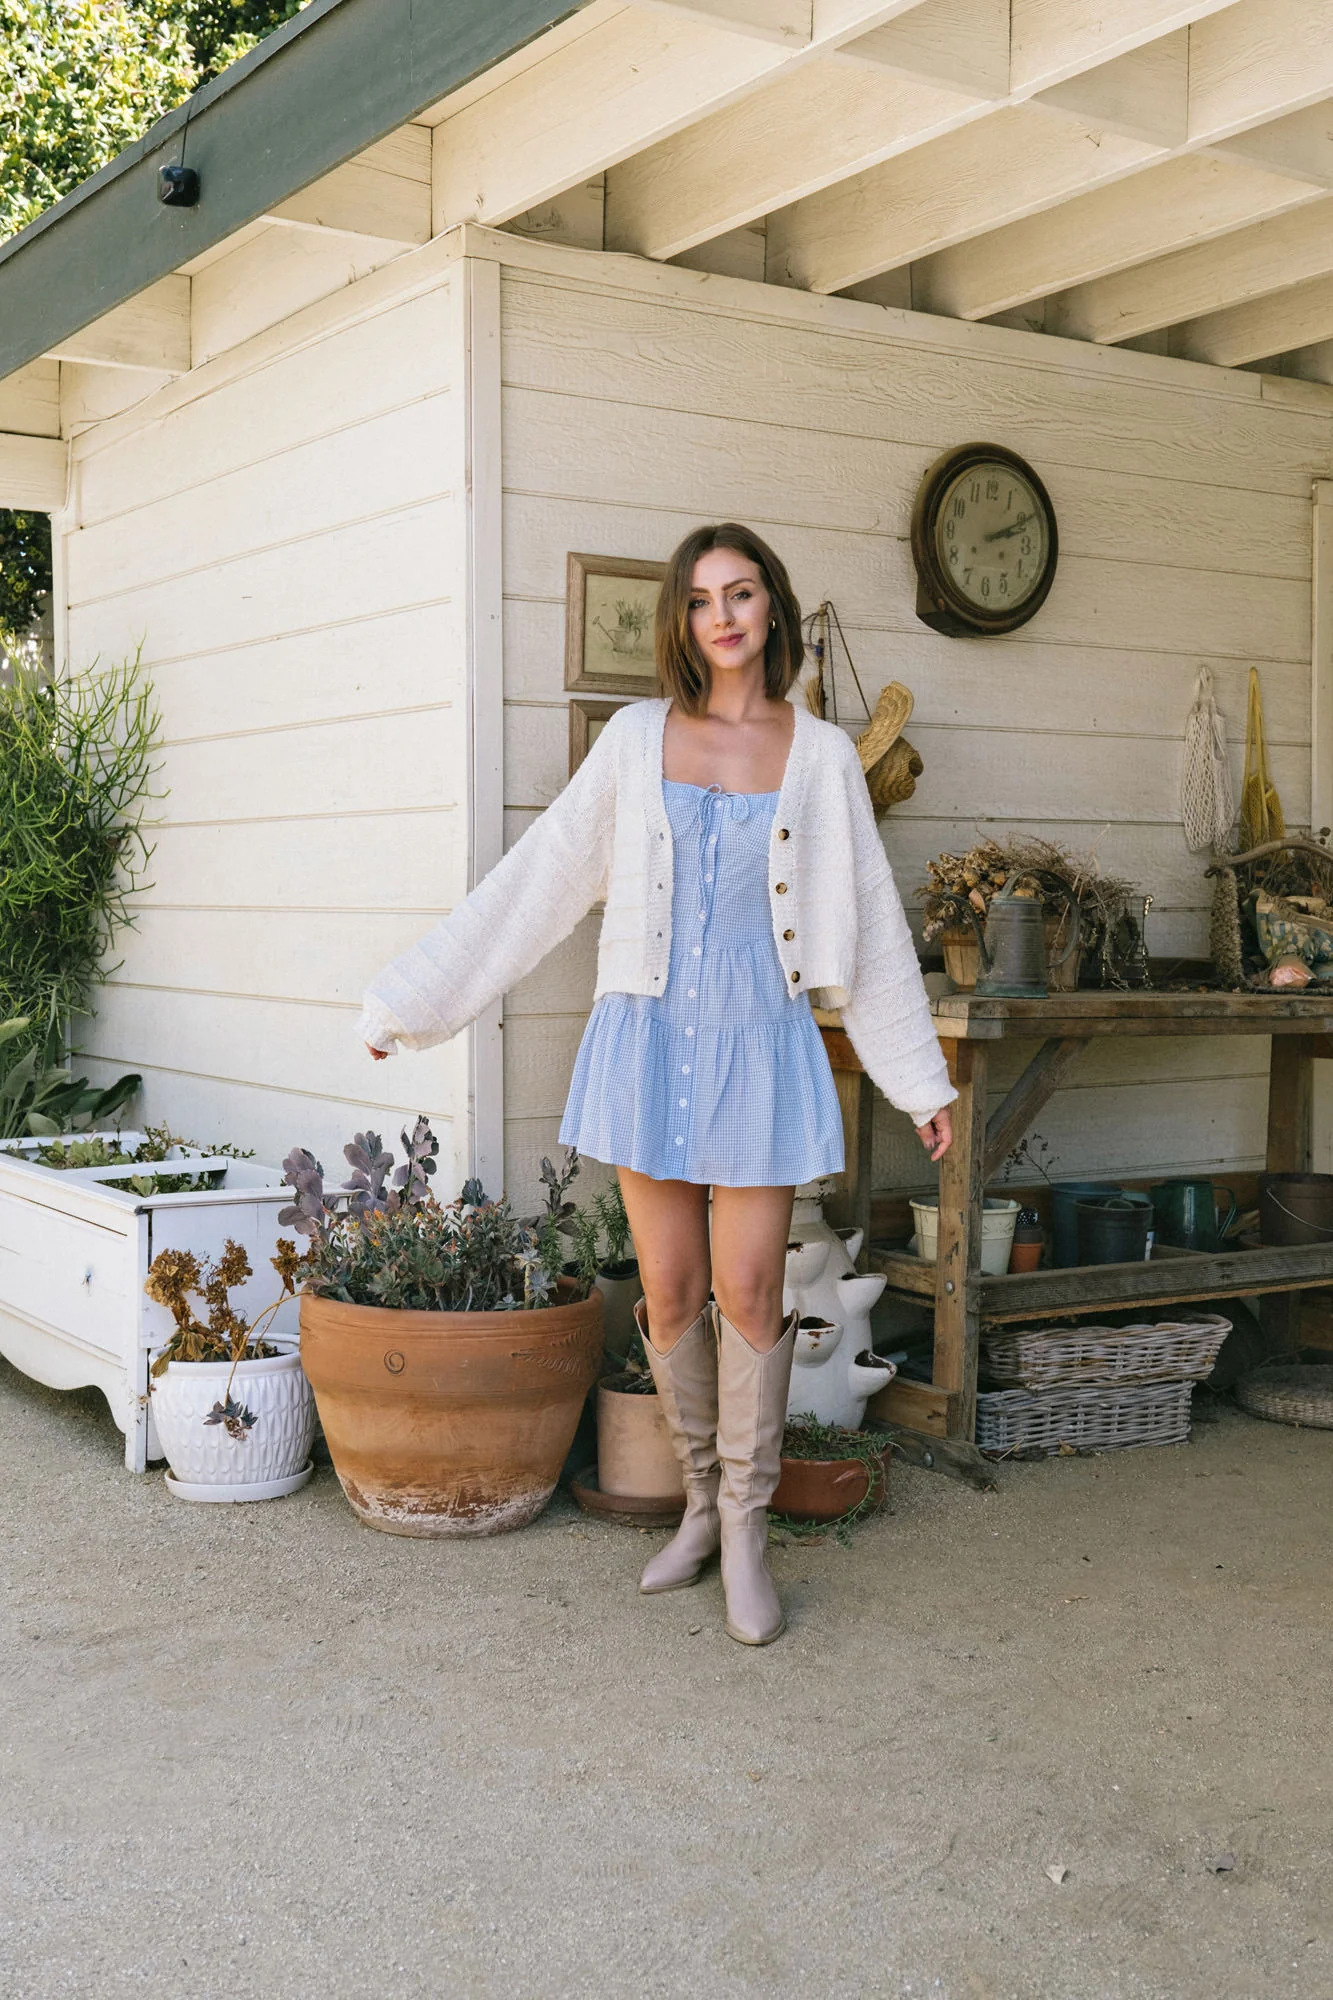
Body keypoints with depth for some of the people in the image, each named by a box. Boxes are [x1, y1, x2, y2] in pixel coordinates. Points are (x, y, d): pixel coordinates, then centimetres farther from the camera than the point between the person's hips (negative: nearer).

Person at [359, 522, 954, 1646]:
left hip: (760, 1047, -1)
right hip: (648, 1038, 1)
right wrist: (412, 999, 5)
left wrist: (921, 1080, 11)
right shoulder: (638, 738, 4)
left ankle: (746, 1528, 13)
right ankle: (702, 1503, 24)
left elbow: (871, 923, 10)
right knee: (670, 1291, 6)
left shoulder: (822, 755, 4)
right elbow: (539, 880, 6)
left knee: (748, 1291, -3)